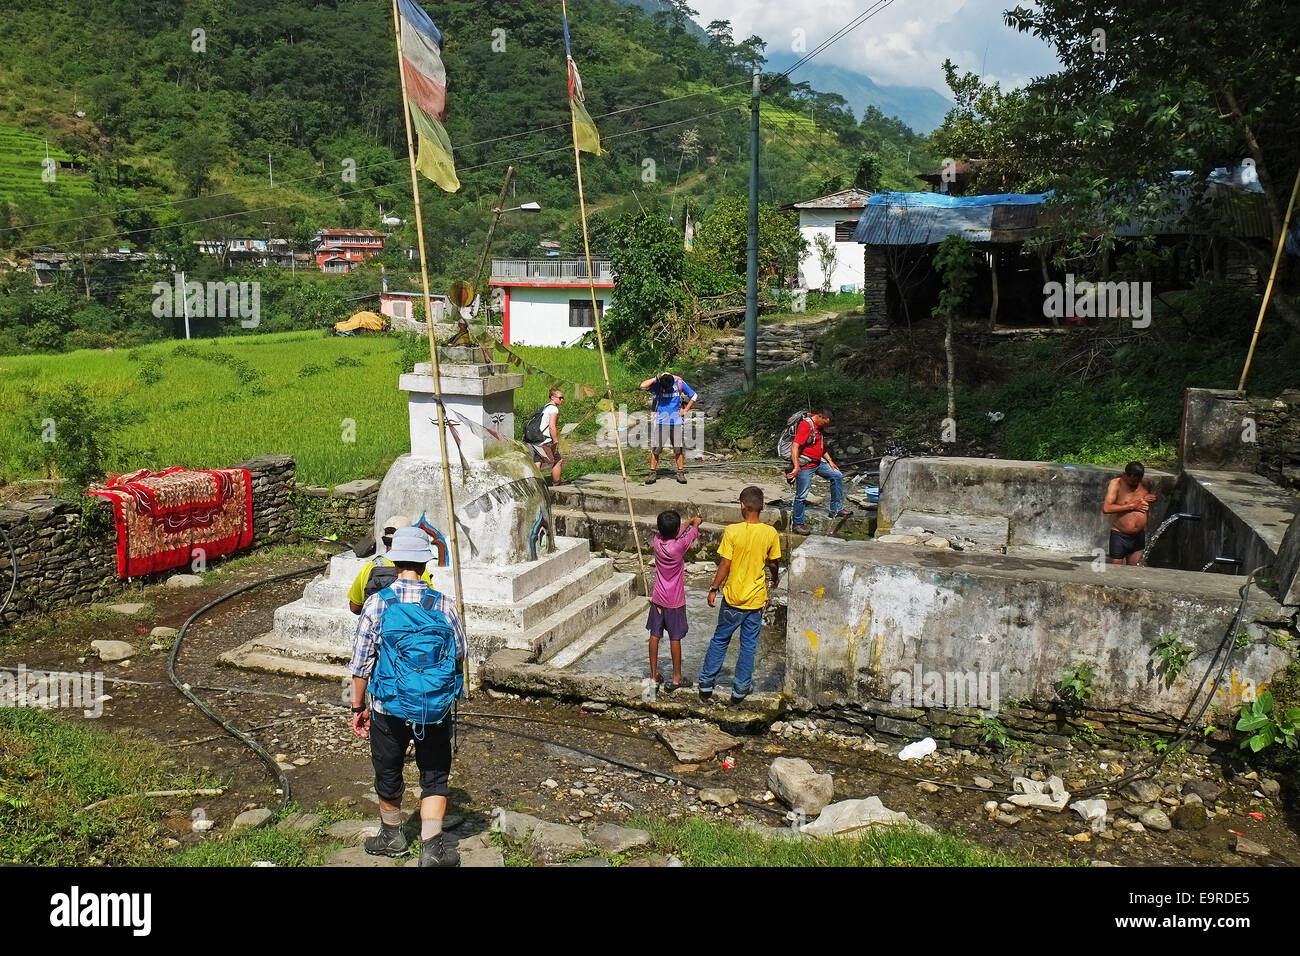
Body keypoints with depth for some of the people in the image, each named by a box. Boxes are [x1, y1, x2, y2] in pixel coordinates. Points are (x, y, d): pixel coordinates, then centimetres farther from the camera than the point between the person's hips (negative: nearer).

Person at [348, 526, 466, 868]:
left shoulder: (377, 603, -10)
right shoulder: (444, 605, -6)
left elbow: (361, 662, -6)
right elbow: (460, 656, 6)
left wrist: (358, 706, 6)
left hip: (389, 709, 0)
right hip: (437, 710, 0)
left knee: (388, 772, 20)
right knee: (435, 776, 14)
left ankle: (392, 834, 39)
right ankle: (432, 842, 3)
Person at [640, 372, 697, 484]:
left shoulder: (679, 383, -3)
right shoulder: (657, 384, -6)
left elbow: (693, 396, 9)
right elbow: (643, 385, -24)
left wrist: (686, 410, 3)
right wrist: (656, 378, -19)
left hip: (677, 421, 1)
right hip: (660, 421, -1)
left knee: (679, 448, 2)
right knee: (655, 448, -3)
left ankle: (681, 474, 10)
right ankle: (653, 474, 5)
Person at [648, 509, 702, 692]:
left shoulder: (657, 541, -10)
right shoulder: (679, 546, -22)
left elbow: (673, 536, 13)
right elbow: (694, 530, -3)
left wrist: (690, 521, 26)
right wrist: (695, 522, 21)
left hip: (657, 599, 4)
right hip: (675, 601, -4)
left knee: (655, 636, 12)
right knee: (675, 639, 6)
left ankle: (654, 675, 21)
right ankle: (676, 679, 15)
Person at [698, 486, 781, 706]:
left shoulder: (732, 531, -16)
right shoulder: (771, 533, -8)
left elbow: (725, 565, -13)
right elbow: (773, 564, 5)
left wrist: (713, 589, -1)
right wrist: (775, 580, 26)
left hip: (733, 597, -1)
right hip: (756, 598, 1)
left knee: (720, 640, 15)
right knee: (749, 644, 13)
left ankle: (706, 684, 21)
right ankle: (741, 689, 20)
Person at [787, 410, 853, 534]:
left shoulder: (819, 427, 11)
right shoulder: (806, 425, -19)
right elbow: (795, 446, -28)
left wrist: (829, 460, 15)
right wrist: (796, 467, -34)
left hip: (818, 463, 9)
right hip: (805, 466, -9)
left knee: (837, 476, 9)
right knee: (801, 495, -4)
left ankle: (836, 509, 13)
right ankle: (798, 524, 7)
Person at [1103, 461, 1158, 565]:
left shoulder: (1145, 483, 3)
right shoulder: (1116, 484, -11)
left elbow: (1153, 496, 26)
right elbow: (1106, 509, -23)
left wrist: (1152, 498, 1)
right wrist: (1131, 506, -18)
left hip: (1139, 537, 4)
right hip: (1119, 536, -4)